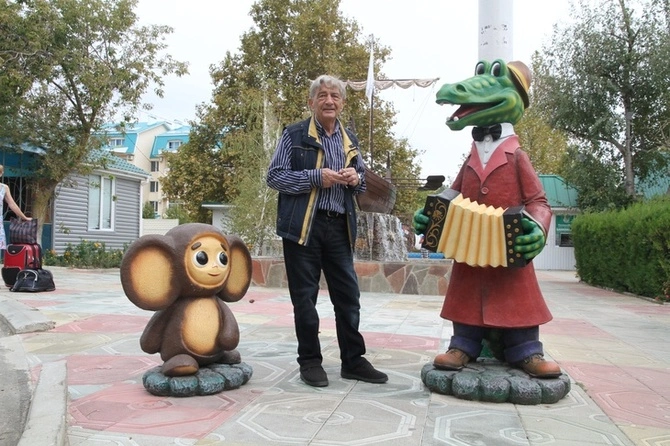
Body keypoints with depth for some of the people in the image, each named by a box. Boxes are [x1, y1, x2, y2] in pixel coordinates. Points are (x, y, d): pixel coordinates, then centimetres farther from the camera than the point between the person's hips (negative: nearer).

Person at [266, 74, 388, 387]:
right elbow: (274, 176, -6)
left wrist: (356, 178, -2)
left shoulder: (349, 140, 16)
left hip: (340, 226, 5)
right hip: (303, 225, -4)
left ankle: (353, 360, 18)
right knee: (304, 297, 3)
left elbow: (362, 182, 23)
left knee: (348, 295, 7)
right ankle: (310, 361, 16)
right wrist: (316, 177, -16)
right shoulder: (294, 135, 1)